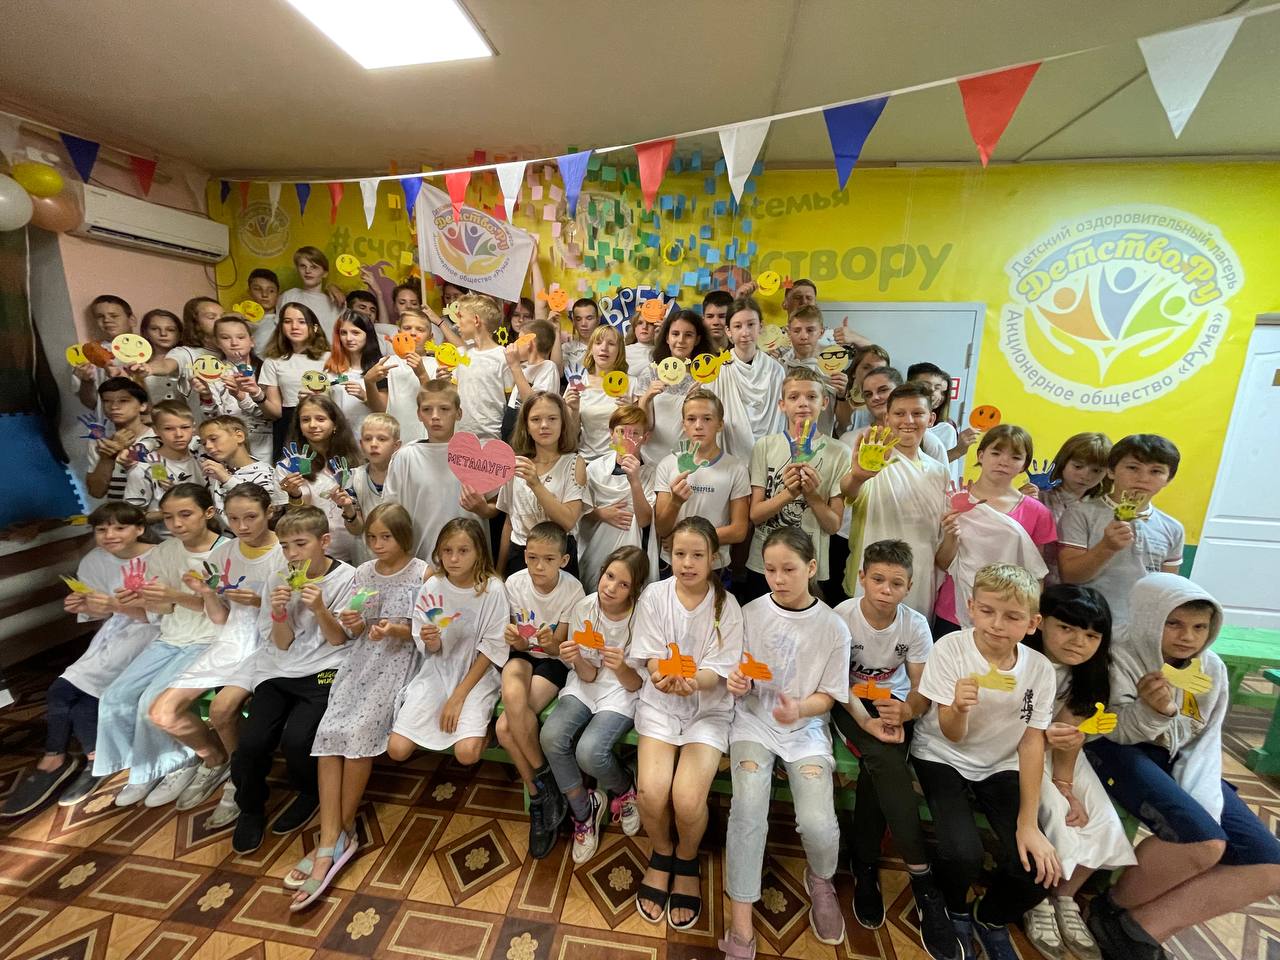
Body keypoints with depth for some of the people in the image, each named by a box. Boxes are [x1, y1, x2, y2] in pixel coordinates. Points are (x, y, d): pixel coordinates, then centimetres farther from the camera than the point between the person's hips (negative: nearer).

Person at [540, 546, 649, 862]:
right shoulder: (583, 608, -12)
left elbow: (636, 684, -12)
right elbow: (588, 676, -7)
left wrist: (621, 669, -34)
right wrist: (576, 661, -30)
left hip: (621, 692, -3)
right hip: (585, 686, 3)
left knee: (589, 752, -25)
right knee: (551, 737, -22)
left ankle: (623, 787, 12)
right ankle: (583, 810, 5)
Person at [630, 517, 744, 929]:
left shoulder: (726, 605, -8)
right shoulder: (654, 595, -6)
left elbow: (719, 670, -10)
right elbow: (650, 658, -6)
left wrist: (693, 680, -32)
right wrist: (665, 676, -29)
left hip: (708, 707, -1)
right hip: (659, 703, 1)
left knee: (688, 799, -18)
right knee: (651, 793, -17)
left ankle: (686, 860, 19)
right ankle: (661, 854, 19)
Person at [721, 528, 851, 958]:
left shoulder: (834, 627, -7)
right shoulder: (749, 613, -5)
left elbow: (827, 696, -2)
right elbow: (737, 675, 4)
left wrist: (800, 708, -22)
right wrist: (735, 682, -20)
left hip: (805, 727, 0)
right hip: (754, 720, 0)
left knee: (817, 823, -17)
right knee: (748, 809, -22)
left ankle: (820, 879, 21)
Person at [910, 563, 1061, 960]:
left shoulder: (1039, 669, -12)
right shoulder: (950, 649, -21)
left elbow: (1031, 743, -6)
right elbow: (952, 736, -16)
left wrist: (1029, 823, -10)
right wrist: (959, 708, -40)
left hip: (1001, 766, 3)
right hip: (942, 757, -3)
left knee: (1038, 868, -13)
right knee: (962, 854, -24)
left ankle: (990, 918, 22)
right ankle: (955, 912, 14)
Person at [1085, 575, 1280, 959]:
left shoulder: (1213, 668, 4)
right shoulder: (1122, 657, -14)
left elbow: (1205, 742, 5)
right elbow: (1119, 732, -16)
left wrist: (1200, 800, -12)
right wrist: (1151, 709, -39)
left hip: (1180, 761, 8)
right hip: (1122, 753, -7)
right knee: (1204, 840, -28)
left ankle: (1141, 927, -4)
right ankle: (1116, 909, -1)